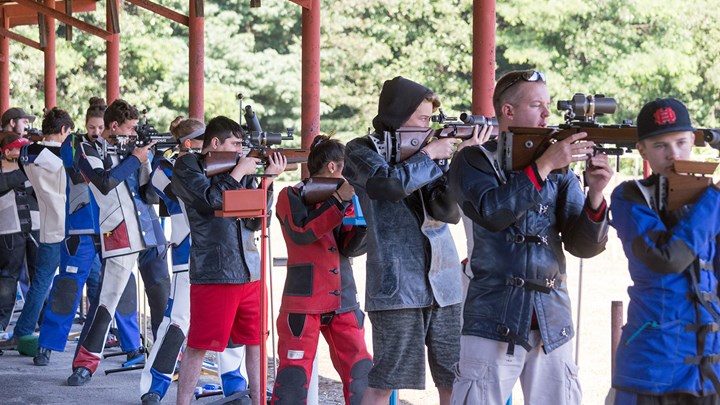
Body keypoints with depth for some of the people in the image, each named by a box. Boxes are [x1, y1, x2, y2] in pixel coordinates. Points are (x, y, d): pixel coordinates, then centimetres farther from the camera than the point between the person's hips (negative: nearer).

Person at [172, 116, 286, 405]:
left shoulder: (238, 168, 15)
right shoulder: (187, 166, 0)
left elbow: (256, 219, 9)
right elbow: (211, 199, -17)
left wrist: (268, 178, 0)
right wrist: (239, 172, -7)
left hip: (250, 271, 6)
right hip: (213, 273, -6)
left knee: (257, 342, 10)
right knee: (198, 346, -1)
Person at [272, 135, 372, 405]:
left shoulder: (344, 198, 15)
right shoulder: (292, 197, 1)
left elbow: (351, 247, 5)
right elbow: (301, 232, -18)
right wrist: (338, 201, -21)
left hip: (344, 302, 5)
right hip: (303, 303, -5)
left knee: (360, 372, 2)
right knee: (294, 372, -9)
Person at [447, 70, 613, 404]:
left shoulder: (561, 171, 12)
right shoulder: (475, 161, 3)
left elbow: (584, 245, 4)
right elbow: (493, 212, -17)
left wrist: (595, 194, -13)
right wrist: (543, 166, -19)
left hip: (554, 325, 4)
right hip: (493, 322, -4)